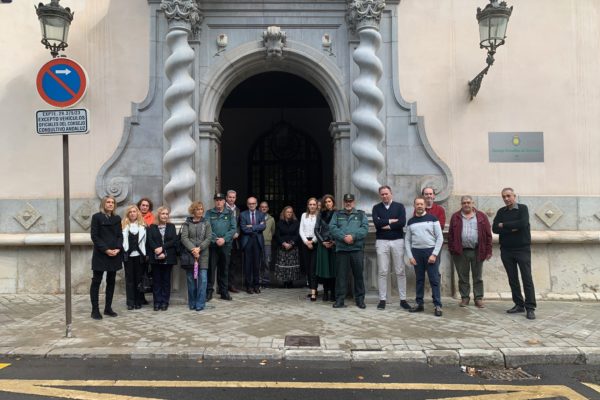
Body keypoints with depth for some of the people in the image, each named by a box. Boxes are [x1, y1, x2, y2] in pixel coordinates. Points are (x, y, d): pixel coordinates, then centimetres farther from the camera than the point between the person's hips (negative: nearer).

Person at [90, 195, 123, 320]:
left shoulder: (117, 218, 11)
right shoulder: (96, 217, -2)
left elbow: (120, 235, 9)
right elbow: (94, 236, -8)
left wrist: (118, 248, -8)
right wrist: (106, 250, -15)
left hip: (115, 254, 5)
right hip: (100, 254, -5)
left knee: (111, 281, 8)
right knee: (96, 281, -1)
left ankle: (108, 308, 16)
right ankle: (95, 310, 4)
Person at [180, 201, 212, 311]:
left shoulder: (206, 223, 9)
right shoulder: (187, 223, 7)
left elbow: (208, 238, 1)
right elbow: (184, 238, -4)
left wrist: (199, 248, -13)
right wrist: (192, 249, -16)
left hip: (203, 254, 0)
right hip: (189, 254, 0)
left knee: (202, 279, -6)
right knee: (191, 279, 5)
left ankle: (200, 303, 1)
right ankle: (192, 303, 16)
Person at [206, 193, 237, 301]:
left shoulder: (229, 213, 9)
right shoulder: (209, 213, 7)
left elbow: (233, 228, 1)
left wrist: (224, 239, -11)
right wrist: (216, 239, -13)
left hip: (226, 245, 1)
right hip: (212, 245, -1)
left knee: (224, 269, 8)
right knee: (211, 268, -2)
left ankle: (224, 291, 17)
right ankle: (209, 291, 6)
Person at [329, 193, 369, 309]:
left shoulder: (361, 214, 12)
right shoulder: (337, 214, 14)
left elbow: (365, 228, -2)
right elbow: (332, 228, -1)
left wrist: (353, 236, -16)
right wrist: (343, 237, -15)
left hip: (357, 249, 0)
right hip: (341, 249, 0)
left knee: (358, 274, 4)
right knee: (341, 275, 1)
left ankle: (360, 299, 14)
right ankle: (339, 299, 8)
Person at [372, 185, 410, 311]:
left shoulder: (399, 206, 6)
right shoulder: (376, 208, 8)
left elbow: (402, 222, -9)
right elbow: (376, 222, -9)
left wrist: (386, 225, -7)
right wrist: (391, 221, -7)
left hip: (397, 241, 0)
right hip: (381, 242, 0)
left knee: (400, 272, 3)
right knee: (382, 272, 1)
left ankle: (403, 299, 9)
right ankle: (382, 299, 6)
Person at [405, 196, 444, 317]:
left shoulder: (432, 219, -1)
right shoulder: (411, 222, 8)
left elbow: (440, 238, -4)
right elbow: (407, 240, 9)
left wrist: (434, 254, -11)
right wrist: (410, 256, 0)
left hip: (430, 252, -3)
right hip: (416, 253, 3)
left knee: (434, 280, -3)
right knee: (419, 280, 9)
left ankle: (437, 305, 2)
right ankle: (419, 304, 17)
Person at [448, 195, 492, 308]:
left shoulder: (481, 216, 5)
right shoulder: (455, 217, 6)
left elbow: (488, 234, 3)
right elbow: (450, 234, 4)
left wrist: (488, 251, -2)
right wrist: (451, 249, -3)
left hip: (477, 251, 0)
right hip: (460, 252, 0)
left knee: (478, 277, 8)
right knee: (463, 277, 7)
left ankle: (478, 298, 17)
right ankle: (465, 298, 18)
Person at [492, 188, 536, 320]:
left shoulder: (522, 208, -1)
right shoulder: (501, 212, 9)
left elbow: (523, 223, -19)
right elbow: (495, 228, -3)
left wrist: (504, 225, -9)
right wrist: (512, 229, -15)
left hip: (522, 249, -4)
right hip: (506, 250, 4)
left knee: (527, 278, -4)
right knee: (513, 279, 8)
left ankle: (530, 308, -1)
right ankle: (519, 305, 17)